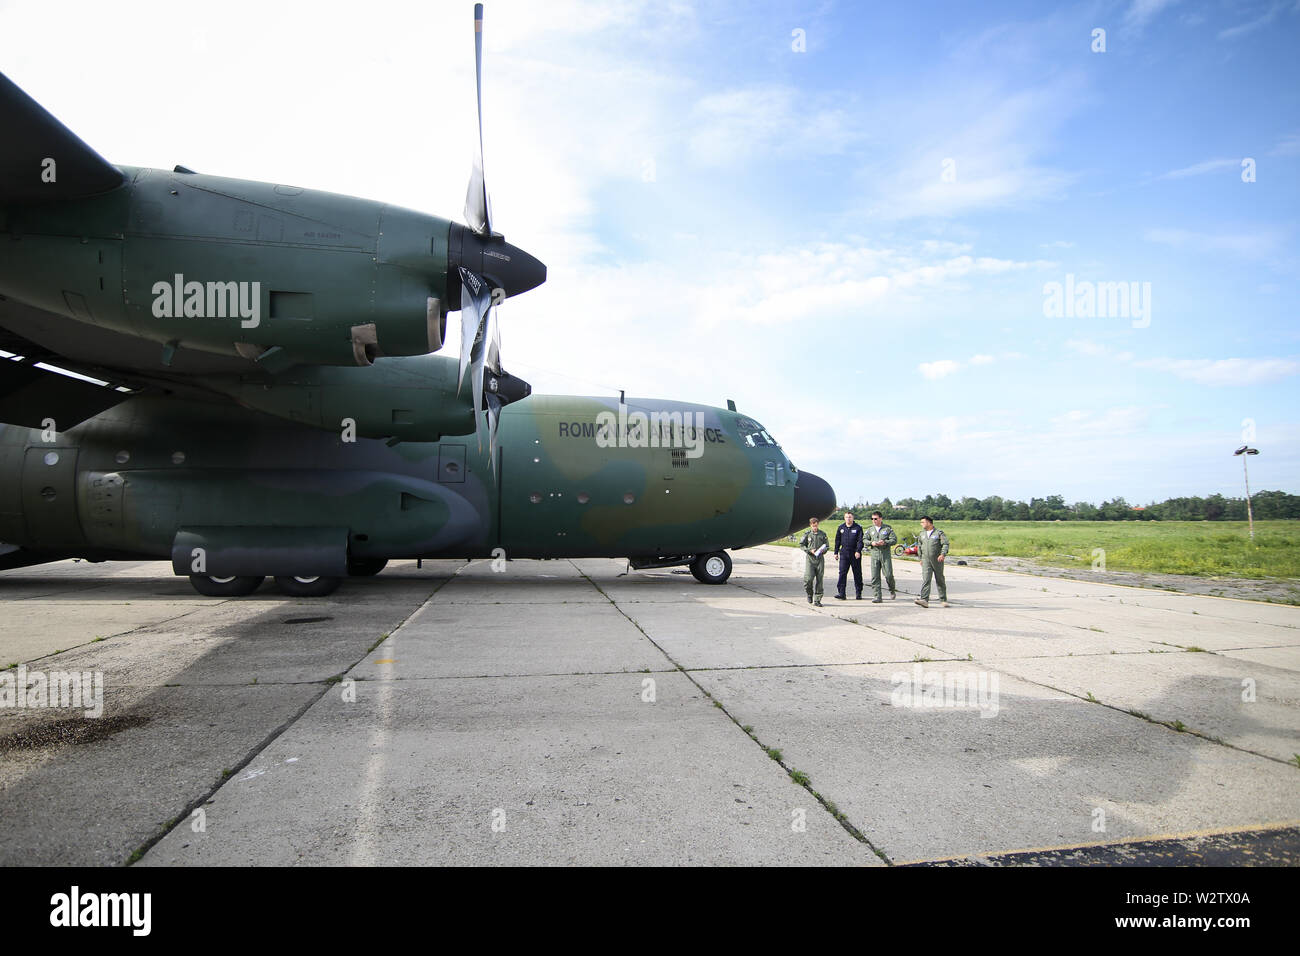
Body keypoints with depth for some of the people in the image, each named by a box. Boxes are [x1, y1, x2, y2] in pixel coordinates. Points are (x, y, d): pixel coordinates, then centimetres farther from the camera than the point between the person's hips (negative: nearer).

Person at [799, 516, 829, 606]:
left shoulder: (823, 534, 7)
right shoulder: (807, 534, 3)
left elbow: (827, 546, 13)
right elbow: (801, 545, 5)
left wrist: (823, 550, -9)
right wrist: (809, 550, -9)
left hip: (820, 559, 2)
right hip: (810, 558, -1)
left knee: (819, 580, 0)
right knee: (809, 578, -12)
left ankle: (817, 600, 6)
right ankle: (810, 594, 17)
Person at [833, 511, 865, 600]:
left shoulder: (858, 527, -1)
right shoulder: (841, 528, 10)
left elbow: (860, 541, -8)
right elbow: (837, 541, 15)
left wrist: (858, 551, -20)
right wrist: (836, 552, 11)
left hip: (855, 554, -2)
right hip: (844, 553, 2)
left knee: (857, 573, 6)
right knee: (842, 573, -6)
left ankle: (858, 593, 15)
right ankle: (841, 593, -8)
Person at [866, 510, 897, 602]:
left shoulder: (888, 528, 2)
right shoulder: (870, 529, 11)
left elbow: (894, 540, -2)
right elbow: (865, 540, 12)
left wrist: (885, 542, -17)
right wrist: (871, 543, -7)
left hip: (886, 554, -3)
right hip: (874, 555, 3)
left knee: (888, 575, -6)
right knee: (875, 577, -3)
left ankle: (892, 591, 23)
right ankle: (877, 597, 1)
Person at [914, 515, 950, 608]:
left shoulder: (939, 533, -3)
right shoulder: (922, 534, 13)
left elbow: (945, 544, -11)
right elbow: (919, 546, 23)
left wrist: (942, 554, -26)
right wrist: (920, 558, 20)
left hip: (937, 560, -3)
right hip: (926, 560, 3)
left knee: (940, 580, 8)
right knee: (925, 579, -11)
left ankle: (943, 600, 23)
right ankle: (924, 600, -21)